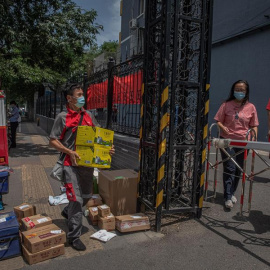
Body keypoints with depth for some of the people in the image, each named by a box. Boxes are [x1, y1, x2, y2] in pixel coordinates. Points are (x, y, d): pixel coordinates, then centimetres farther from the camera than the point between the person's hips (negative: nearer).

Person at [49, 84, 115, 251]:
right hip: (72, 164, -6)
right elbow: (53, 141, -4)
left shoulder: (89, 116, 9)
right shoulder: (63, 117, -4)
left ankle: (68, 212, 48)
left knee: (87, 196, 19)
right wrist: (70, 152, -18)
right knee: (77, 199, -4)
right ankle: (74, 236, 12)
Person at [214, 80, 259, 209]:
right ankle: (228, 197, 1)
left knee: (238, 169, 12)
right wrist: (223, 127, -17)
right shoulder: (226, 105, 0)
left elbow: (254, 126, 8)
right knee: (229, 168, -7)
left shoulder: (251, 107, 4)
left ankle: (232, 193, 31)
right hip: (227, 140, -2)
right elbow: (218, 120, 3)